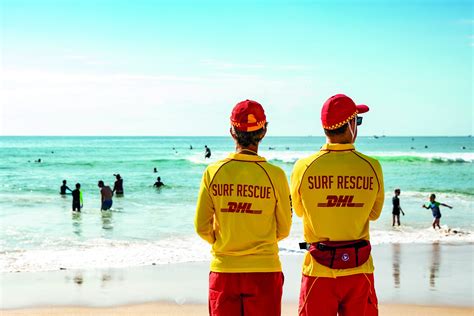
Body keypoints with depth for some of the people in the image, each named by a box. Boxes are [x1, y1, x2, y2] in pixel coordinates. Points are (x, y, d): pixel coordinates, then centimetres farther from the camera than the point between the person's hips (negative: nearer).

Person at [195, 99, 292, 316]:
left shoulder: (213, 172, -5)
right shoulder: (275, 175, -9)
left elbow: (201, 227, -1)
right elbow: (284, 229, 1)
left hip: (223, 270, 2)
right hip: (263, 270, -1)